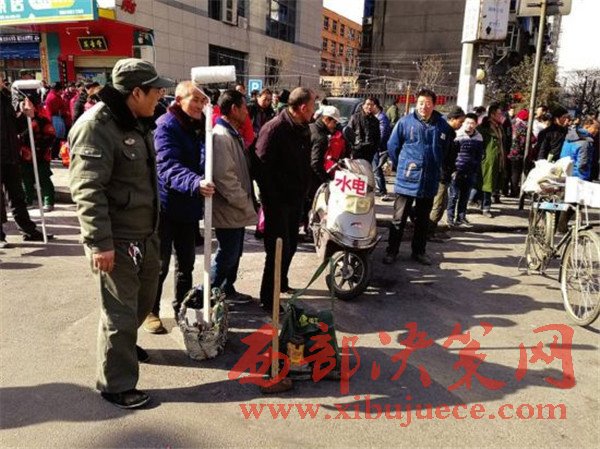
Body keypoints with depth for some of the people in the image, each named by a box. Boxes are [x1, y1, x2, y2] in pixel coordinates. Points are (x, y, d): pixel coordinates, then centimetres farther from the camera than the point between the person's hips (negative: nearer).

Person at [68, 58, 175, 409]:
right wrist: (100, 242, -27)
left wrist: (154, 227, 24)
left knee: (144, 298, 24)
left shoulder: (137, 122, 12)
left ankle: (123, 344, 50)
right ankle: (116, 384, 17)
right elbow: (87, 190, -24)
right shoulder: (96, 127, -20)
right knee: (120, 311, 0)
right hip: (117, 239, -10)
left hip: (145, 234, 10)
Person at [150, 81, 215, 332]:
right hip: (166, 205, -7)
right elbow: (169, 166, -30)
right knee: (160, 264, 5)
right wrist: (195, 183, -46)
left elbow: (206, 163, 14)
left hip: (190, 206, 7)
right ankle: (151, 312, 22)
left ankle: (182, 309, 33)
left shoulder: (200, 126, 8)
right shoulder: (166, 126, -15)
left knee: (186, 262, 17)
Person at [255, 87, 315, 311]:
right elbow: (262, 166, -21)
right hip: (278, 200, -8)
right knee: (279, 249, -6)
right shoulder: (274, 129, -17)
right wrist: (271, 198, -20)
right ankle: (268, 298, 6)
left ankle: (281, 282, 38)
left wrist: (304, 190, 13)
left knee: (290, 245, 19)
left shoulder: (303, 128, 9)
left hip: (296, 198, 8)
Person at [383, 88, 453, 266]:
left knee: (423, 220, 14)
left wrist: (436, 167, 13)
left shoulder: (443, 125, 0)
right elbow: (392, 146, 2)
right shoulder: (405, 122, -7)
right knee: (399, 219, 3)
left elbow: (446, 150, 13)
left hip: (430, 181, 3)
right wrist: (401, 167, 6)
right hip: (407, 180, -3)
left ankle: (419, 251, 26)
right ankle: (391, 251, 11)